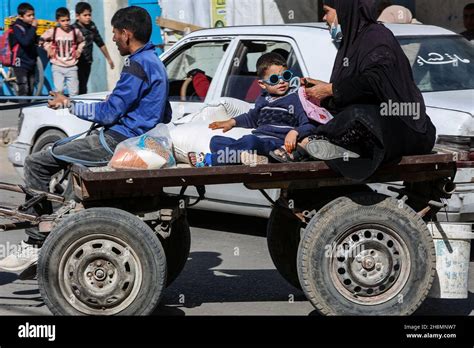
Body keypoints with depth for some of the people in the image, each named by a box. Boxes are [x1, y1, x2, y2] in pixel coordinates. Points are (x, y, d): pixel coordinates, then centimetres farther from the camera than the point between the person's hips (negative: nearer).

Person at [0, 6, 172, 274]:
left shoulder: (138, 66, -16)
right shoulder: (155, 63, 15)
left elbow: (109, 113, -17)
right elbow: (166, 116, 23)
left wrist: (70, 105, -5)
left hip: (117, 142, -11)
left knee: (37, 164, -9)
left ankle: (35, 245, -9)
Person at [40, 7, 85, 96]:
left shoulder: (75, 31, -2)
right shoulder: (52, 32, -6)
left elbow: (82, 41, 19)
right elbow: (43, 39, 12)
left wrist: (79, 50, 5)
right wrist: (48, 49, 2)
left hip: (72, 67, 2)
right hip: (58, 66, -2)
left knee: (74, 92, 4)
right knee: (59, 91, -8)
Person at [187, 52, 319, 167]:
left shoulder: (295, 99, 4)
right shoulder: (262, 100, 24)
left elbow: (310, 125, -4)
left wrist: (294, 132, -22)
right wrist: (233, 122, 31)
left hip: (276, 143, -8)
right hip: (256, 141, 8)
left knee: (250, 141, -39)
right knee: (216, 141, -4)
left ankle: (209, 160, -27)